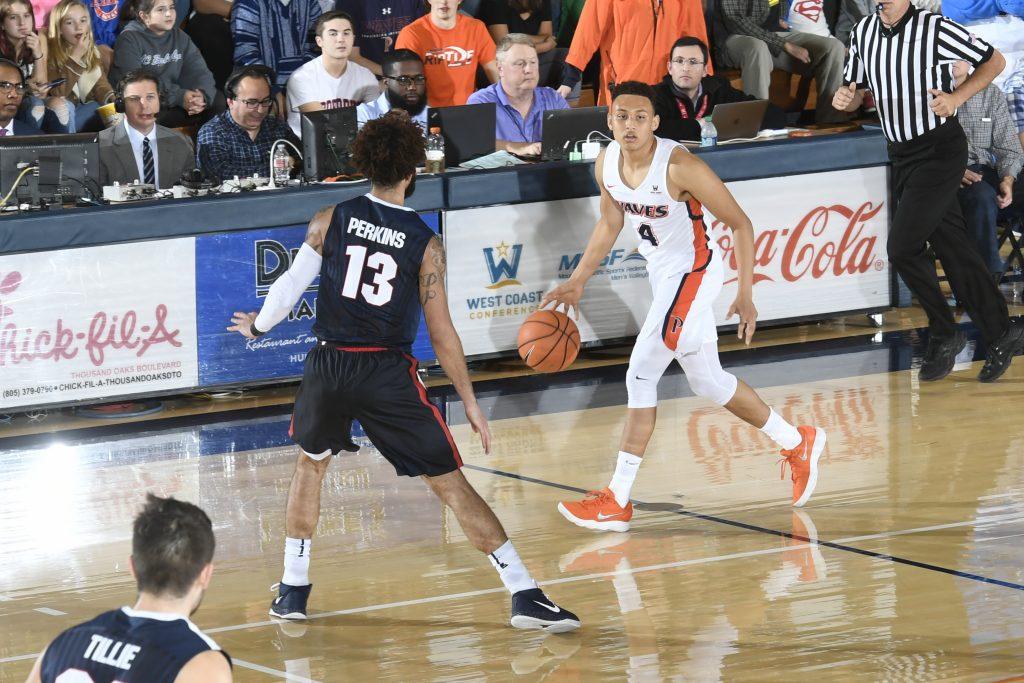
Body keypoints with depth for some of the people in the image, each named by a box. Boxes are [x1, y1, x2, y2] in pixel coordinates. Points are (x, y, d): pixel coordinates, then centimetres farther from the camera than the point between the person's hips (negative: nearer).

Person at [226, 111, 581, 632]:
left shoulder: (330, 221, 1)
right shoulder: (425, 244, -3)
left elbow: (291, 285, 6)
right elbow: (441, 334, -2)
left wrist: (258, 326, 27)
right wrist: (470, 402, 7)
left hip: (328, 364, 2)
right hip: (388, 374, -2)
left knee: (311, 463, 28)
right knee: (450, 483, 2)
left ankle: (293, 590, 29)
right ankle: (524, 593, -3)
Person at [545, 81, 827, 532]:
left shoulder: (678, 166, -26)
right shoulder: (606, 164, -5)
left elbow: (739, 224, -18)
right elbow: (610, 224, 14)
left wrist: (746, 294, -21)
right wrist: (576, 283, 11)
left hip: (693, 271, -8)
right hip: (662, 274, 8)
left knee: (641, 373, -16)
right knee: (708, 382, 18)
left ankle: (617, 502, -13)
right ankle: (797, 444, 38)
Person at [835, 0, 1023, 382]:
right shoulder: (863, 33, 6)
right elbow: (855, 92, 17)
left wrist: (957, 97, -17)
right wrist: (844, 98, -7)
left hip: (939, 152, -7)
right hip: (901, 156, 7)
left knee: (903, 247, -13)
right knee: (953, 250, 8)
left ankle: (944, 335, 4)